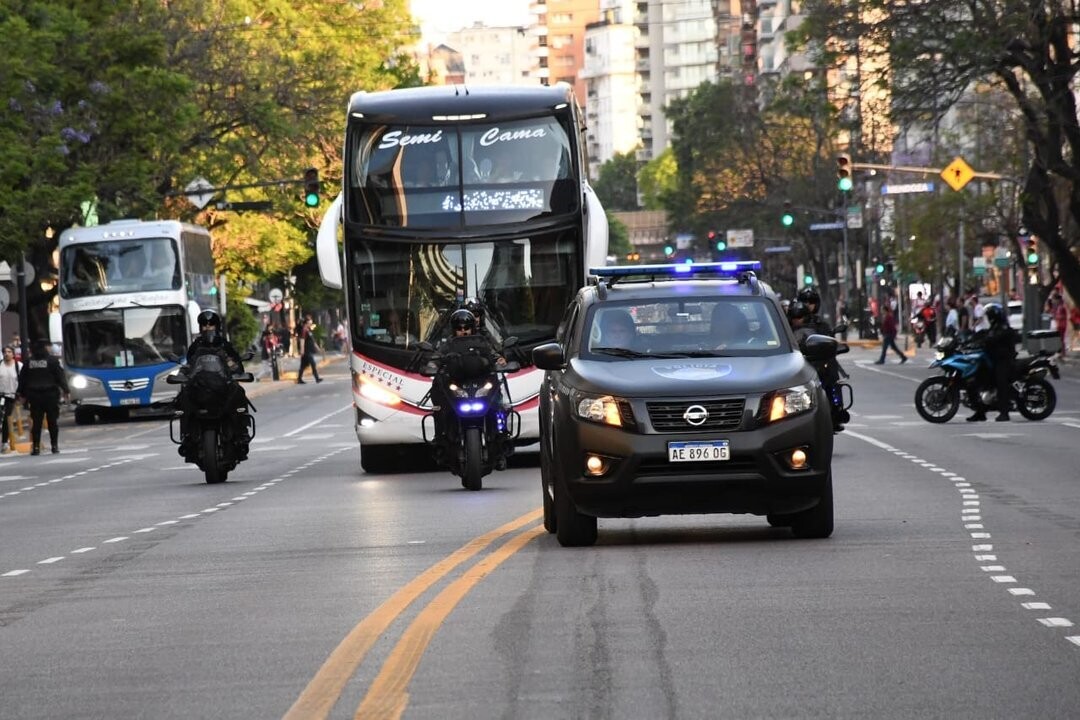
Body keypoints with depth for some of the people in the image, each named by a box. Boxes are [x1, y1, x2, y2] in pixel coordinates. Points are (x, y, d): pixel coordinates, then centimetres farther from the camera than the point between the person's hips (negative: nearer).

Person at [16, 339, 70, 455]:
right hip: (50, 394, -3)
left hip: (34, 397, 3)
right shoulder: (52, 360, -4)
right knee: (53, 421, 4)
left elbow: (22, 379, 9)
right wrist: (66, 391, -4)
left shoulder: (28, 362, 6)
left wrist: (22, 393, 17)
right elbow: (61, 377, -7)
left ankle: (36, 447, -1)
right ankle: (55, 445, 3)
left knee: (36, 422, 3)